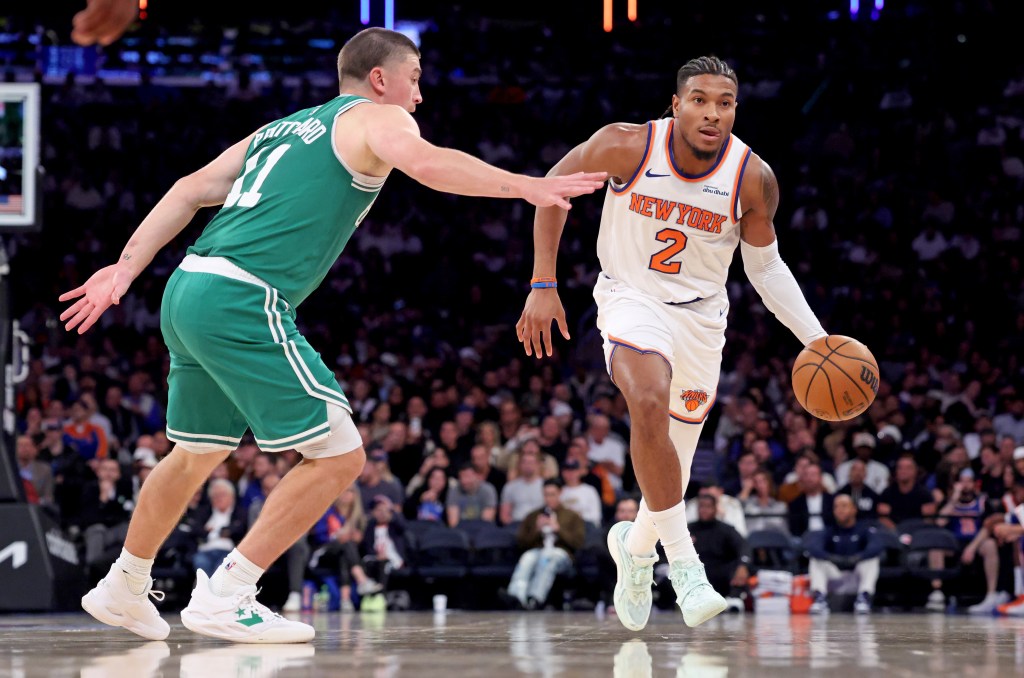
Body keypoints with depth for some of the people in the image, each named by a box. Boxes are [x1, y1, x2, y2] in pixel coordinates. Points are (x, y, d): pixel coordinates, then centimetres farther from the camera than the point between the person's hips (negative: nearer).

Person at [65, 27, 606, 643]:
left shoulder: (283, 128, 27)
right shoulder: (375, 117, 4)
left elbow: (191, 190, 22)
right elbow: (423, 161, -18)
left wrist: (126, 271, 20)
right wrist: (527, 187, -20)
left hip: (188, 292, 9)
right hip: (244, 302, -9)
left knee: (198, 454, 27)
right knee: (339, 455, -4)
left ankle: (123, 590, 39)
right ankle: (224, 600, -4)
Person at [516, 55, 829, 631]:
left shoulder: (754, 179, -14)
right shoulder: (628, 146, -20)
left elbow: (765, 264, 2)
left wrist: (815, 337, -6)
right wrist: (543, 286, -8)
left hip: (701, 314, 3)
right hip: (632, 298, -3)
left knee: (673, 465, 10)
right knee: (650, 403, -33)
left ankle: (636, 545, 44)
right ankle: (685, 566, -28)